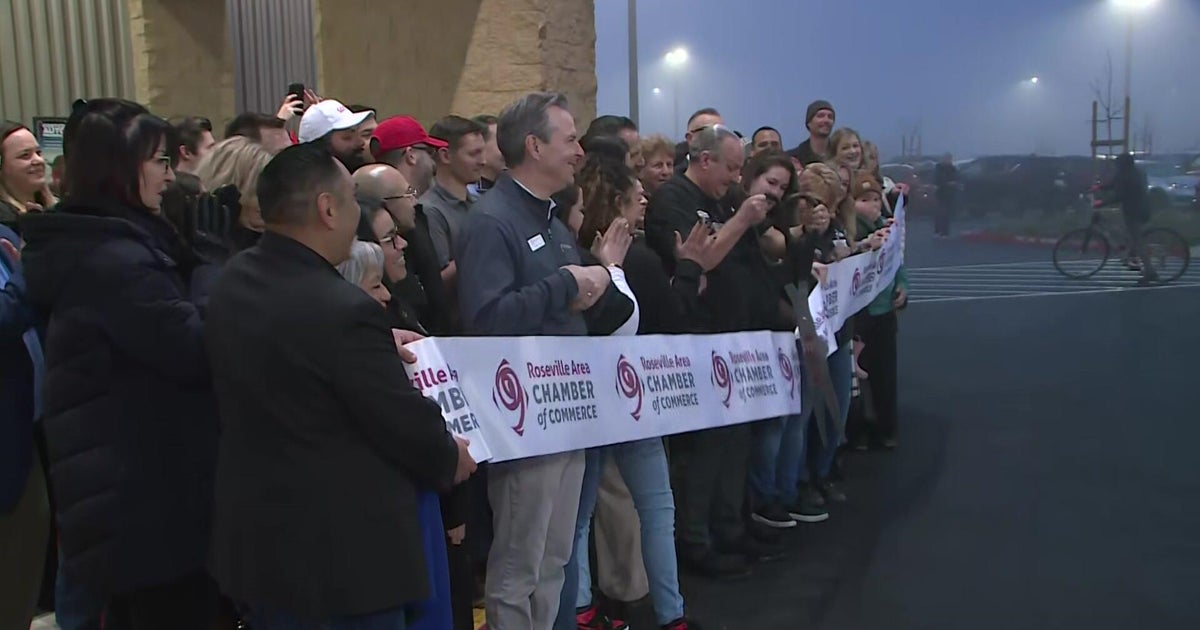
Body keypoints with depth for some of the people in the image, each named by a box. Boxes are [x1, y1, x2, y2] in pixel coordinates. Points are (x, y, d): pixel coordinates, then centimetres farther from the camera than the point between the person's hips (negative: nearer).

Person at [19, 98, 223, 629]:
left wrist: (200, 278, 4)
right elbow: (195, 349, -23)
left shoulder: (85, 246, 11)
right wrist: (211, 279, -9)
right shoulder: (116, 260, -22)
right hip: (151, 489, -10)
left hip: (120, 481, 10)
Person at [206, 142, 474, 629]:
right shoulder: (343, 308, -27)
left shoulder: (233, 281, -1)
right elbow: (406, 422, -19)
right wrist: (450, 459, 1)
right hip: (347, 550, -8)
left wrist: (376, 342, 16)